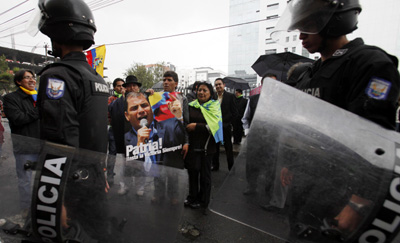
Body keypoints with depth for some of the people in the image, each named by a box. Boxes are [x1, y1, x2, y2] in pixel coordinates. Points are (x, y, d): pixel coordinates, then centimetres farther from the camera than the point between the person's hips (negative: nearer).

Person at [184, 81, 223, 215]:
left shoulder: (214, 107, 0)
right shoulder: (191, 106, 7)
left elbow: (214, 126, -12)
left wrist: (197, 126, -17)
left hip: (207, 146, -2)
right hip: (192, 145, 2)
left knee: (205, 175, 8)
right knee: (192, 172, 11)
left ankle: (203, 203, 26)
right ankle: (192, 198, 32)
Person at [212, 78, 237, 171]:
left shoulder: (230, 96, -1)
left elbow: (234, 112, -4)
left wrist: (226, 122, -9)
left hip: (225, 126, -3)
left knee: (228, 148, 8)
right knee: (215, 147, 12)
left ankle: (231, 167, 22)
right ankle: (215, 165, 28)